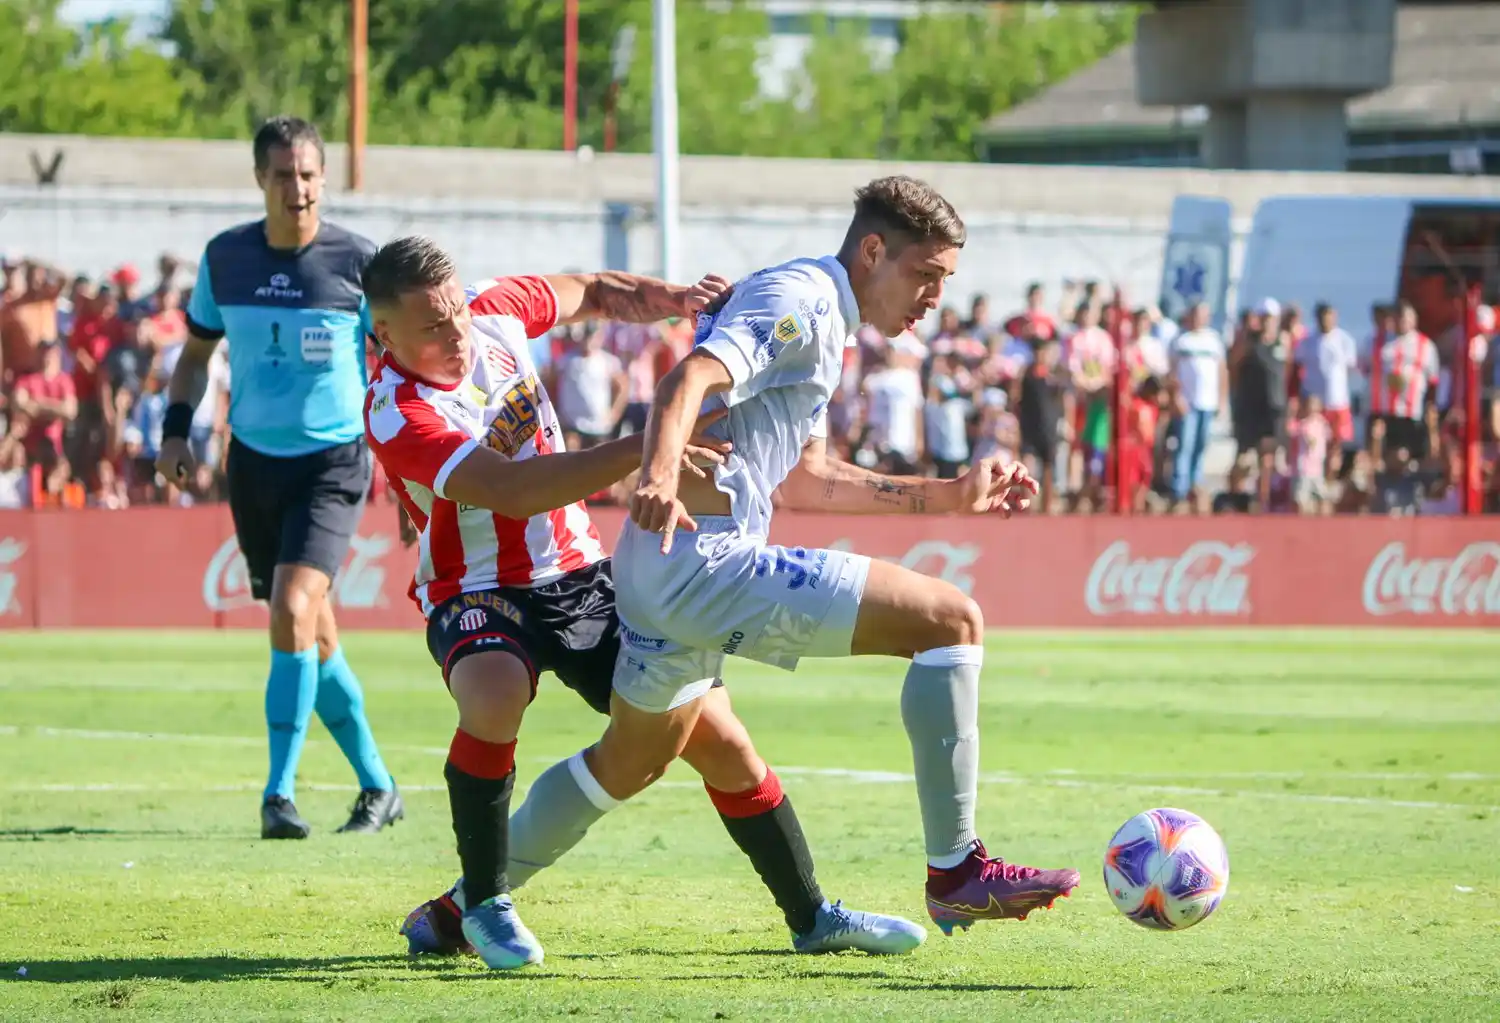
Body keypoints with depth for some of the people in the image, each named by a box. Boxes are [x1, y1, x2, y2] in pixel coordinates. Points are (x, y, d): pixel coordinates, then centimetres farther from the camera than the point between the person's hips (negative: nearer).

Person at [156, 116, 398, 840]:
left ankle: (280, 793, -18)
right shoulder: (225, 258, 2)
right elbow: (196, 351, 16)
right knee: (313, 635, 10)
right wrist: (176, 429, 3)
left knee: (293, 610, -22)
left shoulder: (359, 262, -9)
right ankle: (377, 786, 25)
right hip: (253, 460, 4)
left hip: (334, 461, -4)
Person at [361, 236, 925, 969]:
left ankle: (812, 917, 18)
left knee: (717, 737, 1)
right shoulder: (397, 415, -26)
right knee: (494, 699, -39)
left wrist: (669, 299, -6)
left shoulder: (494, 311, -6)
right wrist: (640, 452, -47)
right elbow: (511, 489, -38)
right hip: (479, 595, -6)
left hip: (581, 575, 6)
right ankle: (480, 905, -17)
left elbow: (593, 294, 15)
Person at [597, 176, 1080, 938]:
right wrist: (659, 476, -45)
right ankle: (955, 872, -12)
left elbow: (804, 478, 31)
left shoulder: (814, 321, 24)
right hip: (707, 561, -11)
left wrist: (949, 496, 30)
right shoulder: (801, 301, -9)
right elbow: (690, 380, -26)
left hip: (655, 571, 11)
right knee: (953, 620, -13)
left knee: (628, 767, 26)